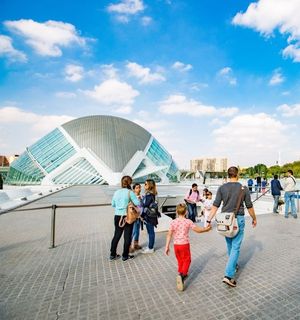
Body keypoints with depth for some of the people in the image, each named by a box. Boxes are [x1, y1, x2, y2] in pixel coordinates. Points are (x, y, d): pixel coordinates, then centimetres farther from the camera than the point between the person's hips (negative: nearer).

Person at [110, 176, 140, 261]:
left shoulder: (116, 192, 3)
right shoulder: (130, 192, -13)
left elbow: (113, 204, 12)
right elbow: (137, 203, -14)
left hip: (117, 216, 5)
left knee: (117, 235, 18)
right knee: (127, 236, 9)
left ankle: (112, 254, 28)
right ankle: (125, 256, 19)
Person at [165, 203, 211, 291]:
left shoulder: (173, 222, -6)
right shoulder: (188, 222, -10)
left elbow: (169, 235, -9)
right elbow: (198, 230, -4)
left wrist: (167, 246, -4)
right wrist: (206, 228, 13)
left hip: (176, 245, 3)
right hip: (185, 244, -3)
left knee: (180, 261, 22)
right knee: (186, 260, 10)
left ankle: (182, 274, 37)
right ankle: (182, 275, -11)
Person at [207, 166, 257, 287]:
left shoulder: (221, 188, -5)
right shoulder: (244, 189, -7)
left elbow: (215, 205, -9)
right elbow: (249, 207, 1)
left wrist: (209, 220, -5)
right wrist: (254, 219, 18)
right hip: (238, 219, -2)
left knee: (230, 244, 22)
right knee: (235, 247, 3)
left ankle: (233, 266, 43)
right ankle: (228, 275, -2)